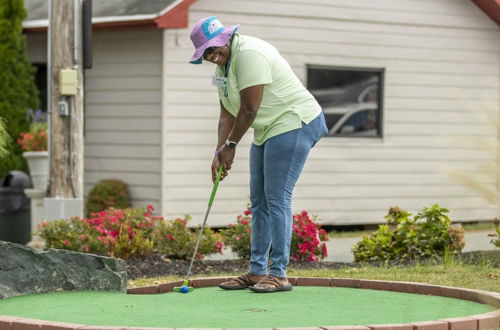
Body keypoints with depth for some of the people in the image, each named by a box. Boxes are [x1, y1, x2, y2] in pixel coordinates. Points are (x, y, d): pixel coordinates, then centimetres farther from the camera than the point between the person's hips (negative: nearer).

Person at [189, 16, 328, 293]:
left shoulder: (248, 54, -21)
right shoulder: (223, 65, 11)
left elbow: (249, 109, -20)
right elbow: (227, 114, 12)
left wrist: (230, 145, -8)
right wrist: (220, 152, -1)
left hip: (293, 124, -10)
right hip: (268, 132, 10)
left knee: (277, 198, -12)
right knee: (258, 202, 9)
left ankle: (278, 274, -8)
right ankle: (256, 272, 14)